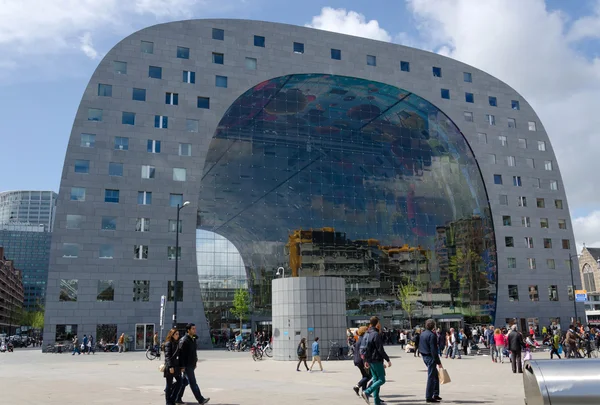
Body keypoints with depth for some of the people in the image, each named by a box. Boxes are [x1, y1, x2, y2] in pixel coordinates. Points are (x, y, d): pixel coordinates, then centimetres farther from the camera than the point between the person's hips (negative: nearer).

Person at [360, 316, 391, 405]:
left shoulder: (367, 335, 11)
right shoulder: (376, 334, -16)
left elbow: (363, 349, 15)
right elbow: (380, 349, -18)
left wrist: (366, 361, 19)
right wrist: (388, 359, -10)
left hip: (370, 361, 9)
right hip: (377, 361, -9)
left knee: (375, 379, 12)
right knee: (381, 380, -4)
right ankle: (367, 392, -16)